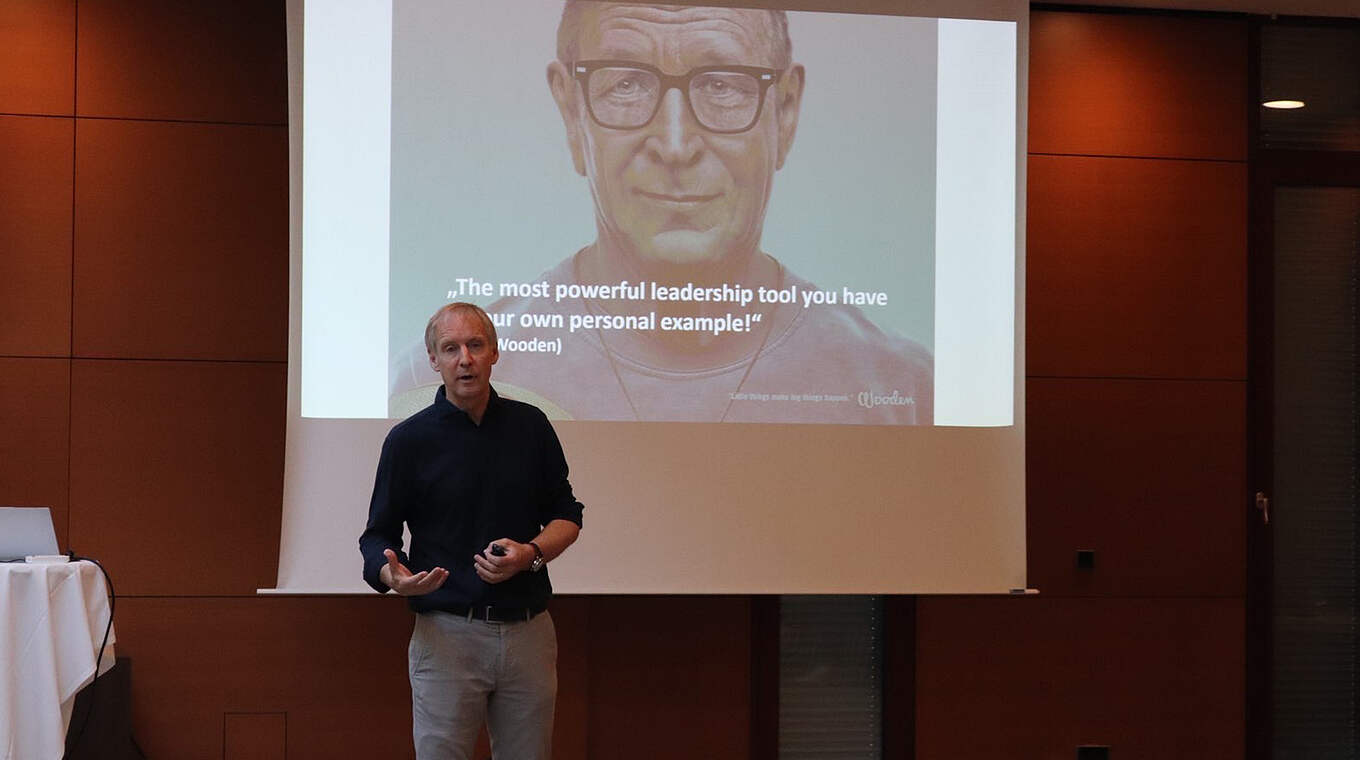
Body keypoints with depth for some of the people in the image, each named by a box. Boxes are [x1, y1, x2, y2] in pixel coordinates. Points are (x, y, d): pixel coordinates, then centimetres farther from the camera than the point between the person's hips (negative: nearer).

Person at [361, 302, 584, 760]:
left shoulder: (530, 426, 7)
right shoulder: (409, 439, -1)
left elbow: (566, 515, 13)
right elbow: (377, 536, 2)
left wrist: (531, 554, -8)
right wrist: (393, 576, -21)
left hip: (530, 631, 3)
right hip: (447, 634, -2)